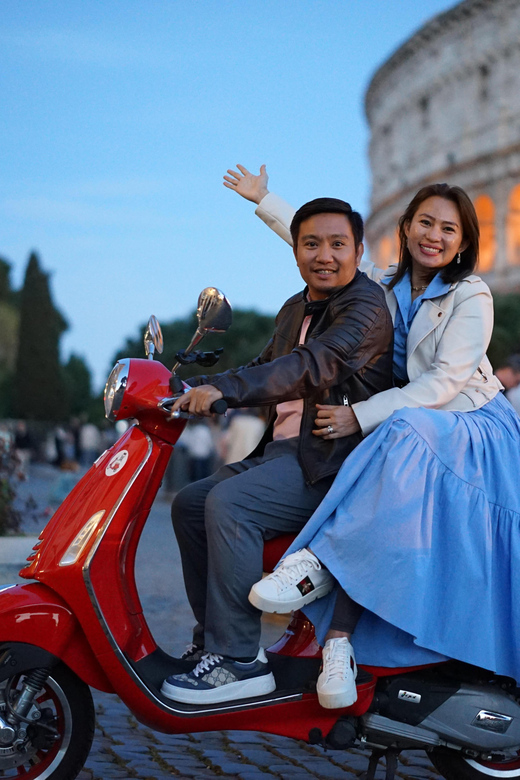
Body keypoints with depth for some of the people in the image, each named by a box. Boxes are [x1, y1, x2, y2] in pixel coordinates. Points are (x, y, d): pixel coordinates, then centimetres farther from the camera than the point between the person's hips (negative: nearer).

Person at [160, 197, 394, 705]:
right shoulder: (294, 310, 20)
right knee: (189, 504, 8)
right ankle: (212, 639, 14)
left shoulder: (367, 309, -11)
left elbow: (314, 366, -27)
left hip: (333, 460, -10)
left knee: (228, 504, -27)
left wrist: (224, 389, -38)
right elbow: (266, 368, 23)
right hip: (282, 451, 10)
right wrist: (197, 388, 4)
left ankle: (238, 659, -23)